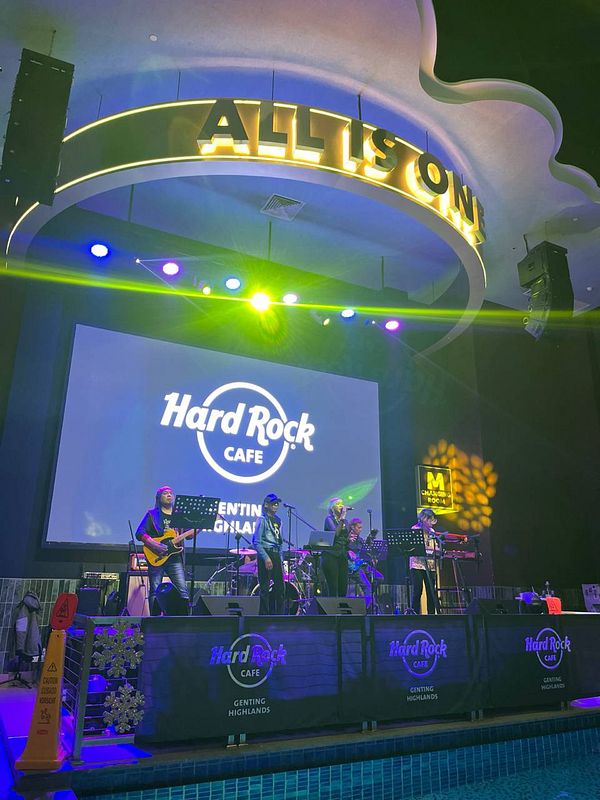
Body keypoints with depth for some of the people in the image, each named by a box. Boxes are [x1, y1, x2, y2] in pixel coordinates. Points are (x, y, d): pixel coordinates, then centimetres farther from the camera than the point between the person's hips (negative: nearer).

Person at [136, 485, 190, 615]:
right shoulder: (152, 514, 5)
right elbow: (140, 533, -5)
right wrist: (155, 546, -17)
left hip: (175, 557, 3)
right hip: (156, 557, -2)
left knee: (183, 590, -4)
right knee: (155, 591, 0)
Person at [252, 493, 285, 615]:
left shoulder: (277, 520, 15)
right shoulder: (262, 519, -7)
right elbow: (256, 542, -13)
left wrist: (281, 560, 14)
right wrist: (266, 558, -20)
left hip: (276, 555, 7)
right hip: (266, 554, -7)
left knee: (279, 587, 8)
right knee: (265, 587, -3)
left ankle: (278, 614, 16)